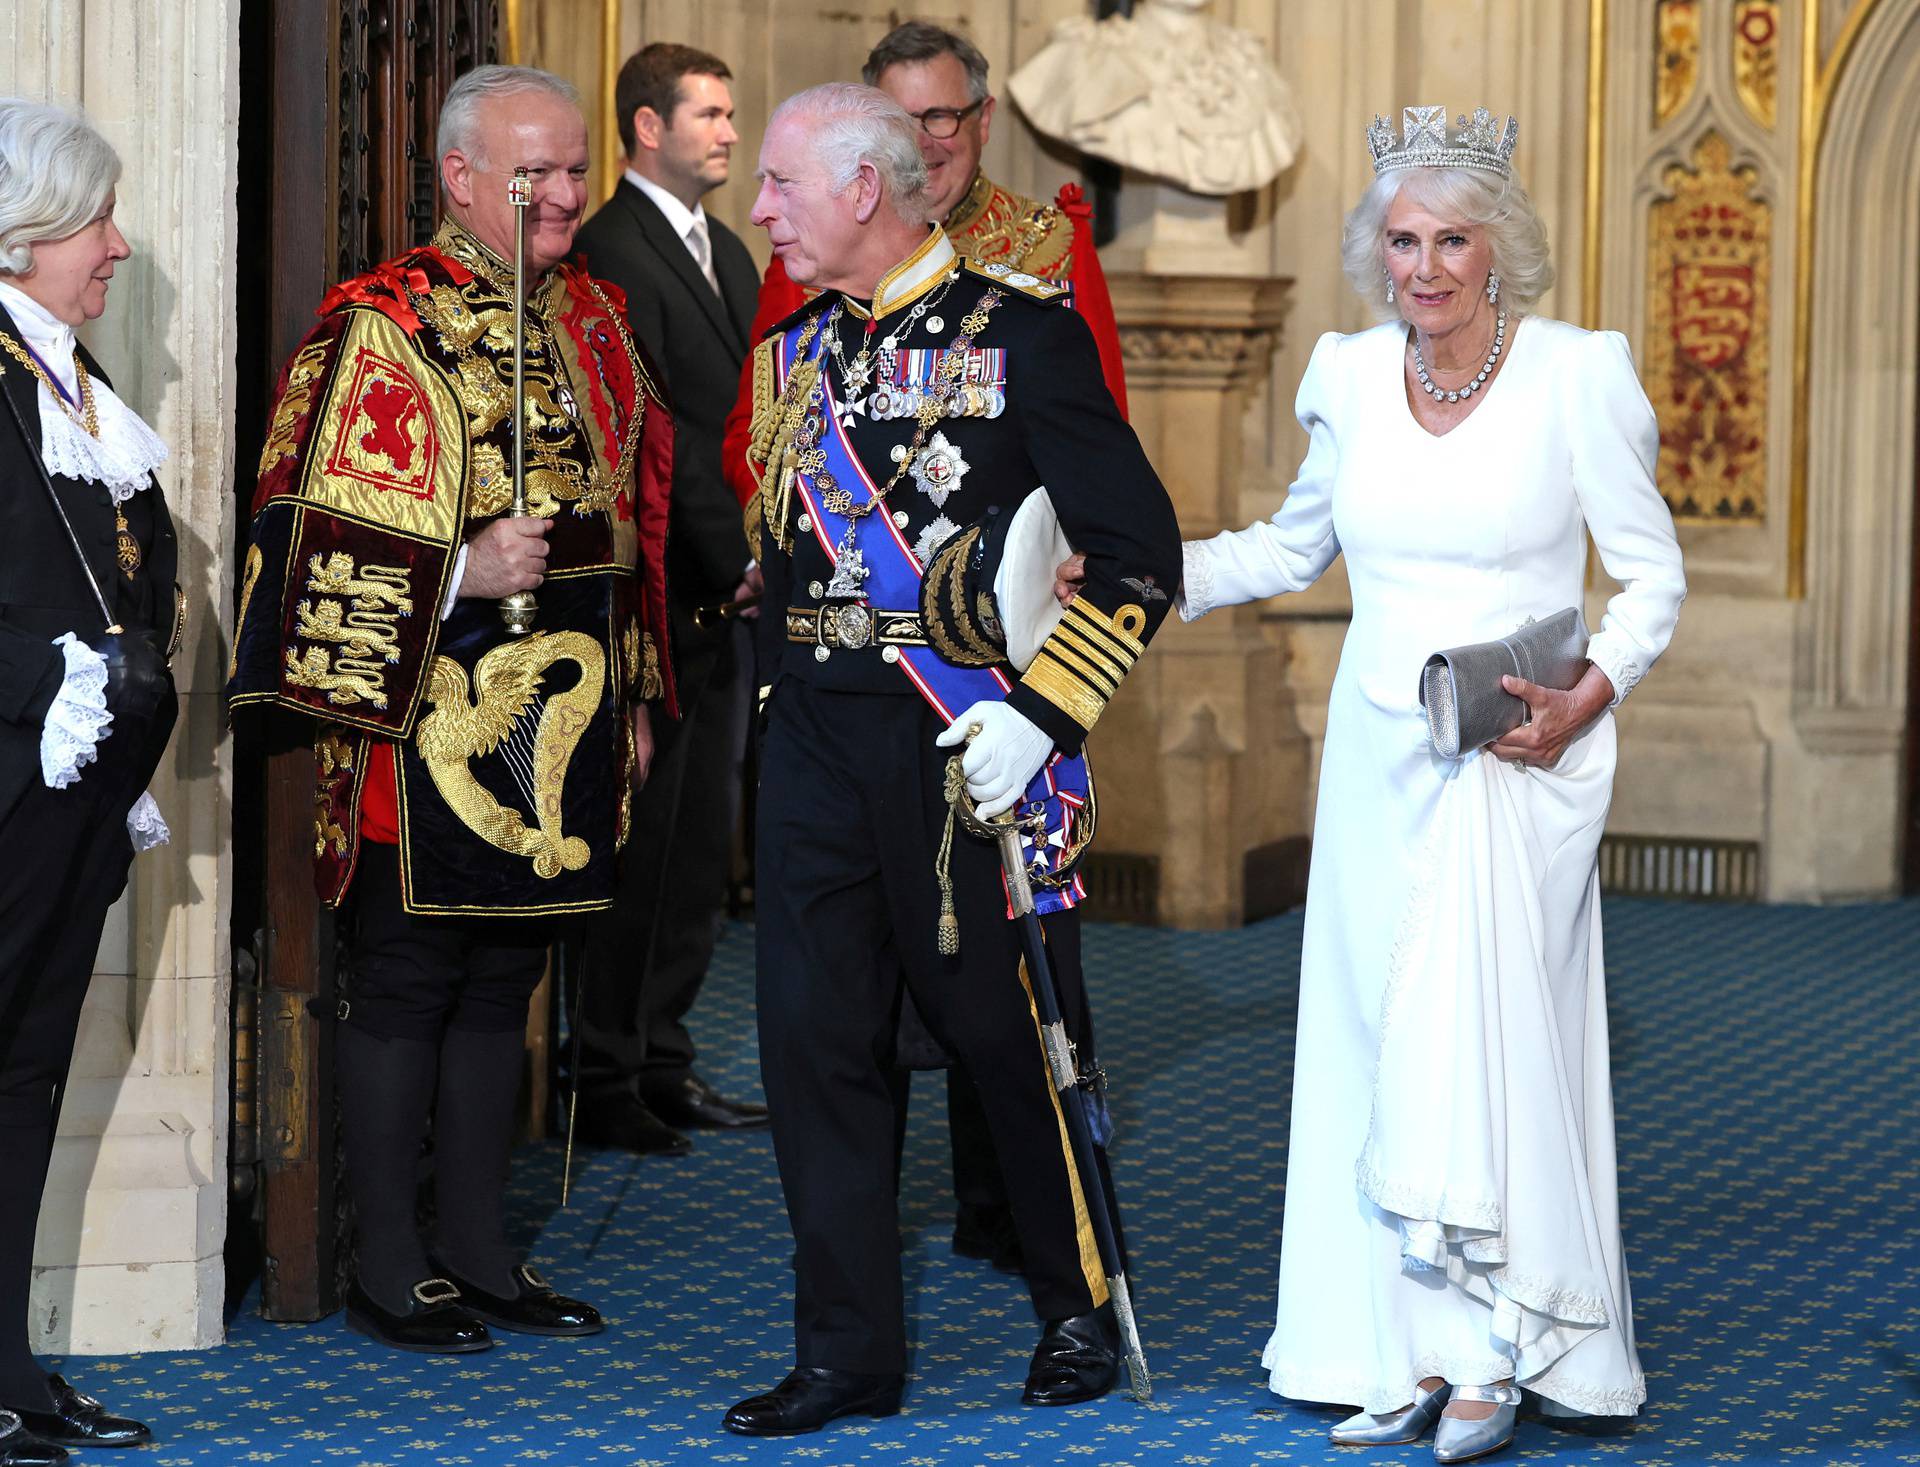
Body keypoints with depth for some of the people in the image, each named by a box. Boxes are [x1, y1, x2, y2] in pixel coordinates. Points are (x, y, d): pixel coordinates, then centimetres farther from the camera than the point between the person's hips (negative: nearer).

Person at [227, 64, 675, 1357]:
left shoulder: (592, 317, 12)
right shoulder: (378, 327, -10)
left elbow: (633, 513, 19)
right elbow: (319, 530, -12)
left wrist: (632, 696, 18)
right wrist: (461, 571, -23)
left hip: (557, 723, 7)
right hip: (430, 720, -7)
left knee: (503, 982, 13)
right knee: (407, 987, 1)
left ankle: (481, 1251, 21)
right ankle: (389, 1267, 10)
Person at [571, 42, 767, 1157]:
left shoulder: (727, 250, 18)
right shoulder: (612, 252, -11)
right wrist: (733, 561, -16)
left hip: (730, 595, 9)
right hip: (662, 594, -9)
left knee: (705, 840, 12)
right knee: (647, 843, -4)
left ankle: (663, 1062, 20)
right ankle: (608, 1080, 4)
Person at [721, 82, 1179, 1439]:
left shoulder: (1021, 334, -7)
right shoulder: (793, 353, 12)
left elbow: (1139, 548, -9)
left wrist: (1043, 711, -16)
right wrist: (781, 692, 13)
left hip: (962, 748, -5)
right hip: (815, 743, 6)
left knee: (1008, 1030, 6)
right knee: (817, 1034, 3)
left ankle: (1082, 1311, 25)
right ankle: (850, 1351, 11)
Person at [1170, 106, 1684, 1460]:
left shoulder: (1579, 376, -7)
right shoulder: (1351, 378, 5)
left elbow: (1653, 573, 0)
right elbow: (1292, 548, 20)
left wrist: (1590, 694, -15)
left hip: (1515, 768, -5)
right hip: (1377, 758, 5)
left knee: (1473, 1034, -12)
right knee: (1378, 1045, 4)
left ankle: (1494, 1352, -2)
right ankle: (1413, 1356, 10)